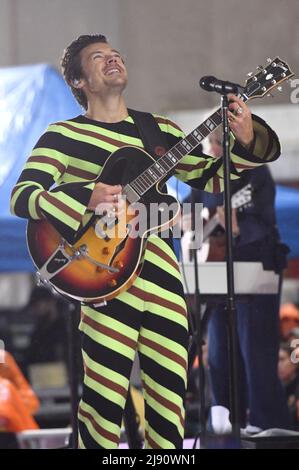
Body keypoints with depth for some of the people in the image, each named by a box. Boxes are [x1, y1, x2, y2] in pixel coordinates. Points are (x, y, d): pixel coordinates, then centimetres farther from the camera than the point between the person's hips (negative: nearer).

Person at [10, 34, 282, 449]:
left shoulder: (159, 130, 17)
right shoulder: (64, 134, 3)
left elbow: (210, 179, 16)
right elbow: (21, 196, -6)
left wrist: (244, 142, -3)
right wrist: (85, 199, -21)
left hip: (161, 271, 5)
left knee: (171, 393, 4)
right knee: (106, 401, -10)